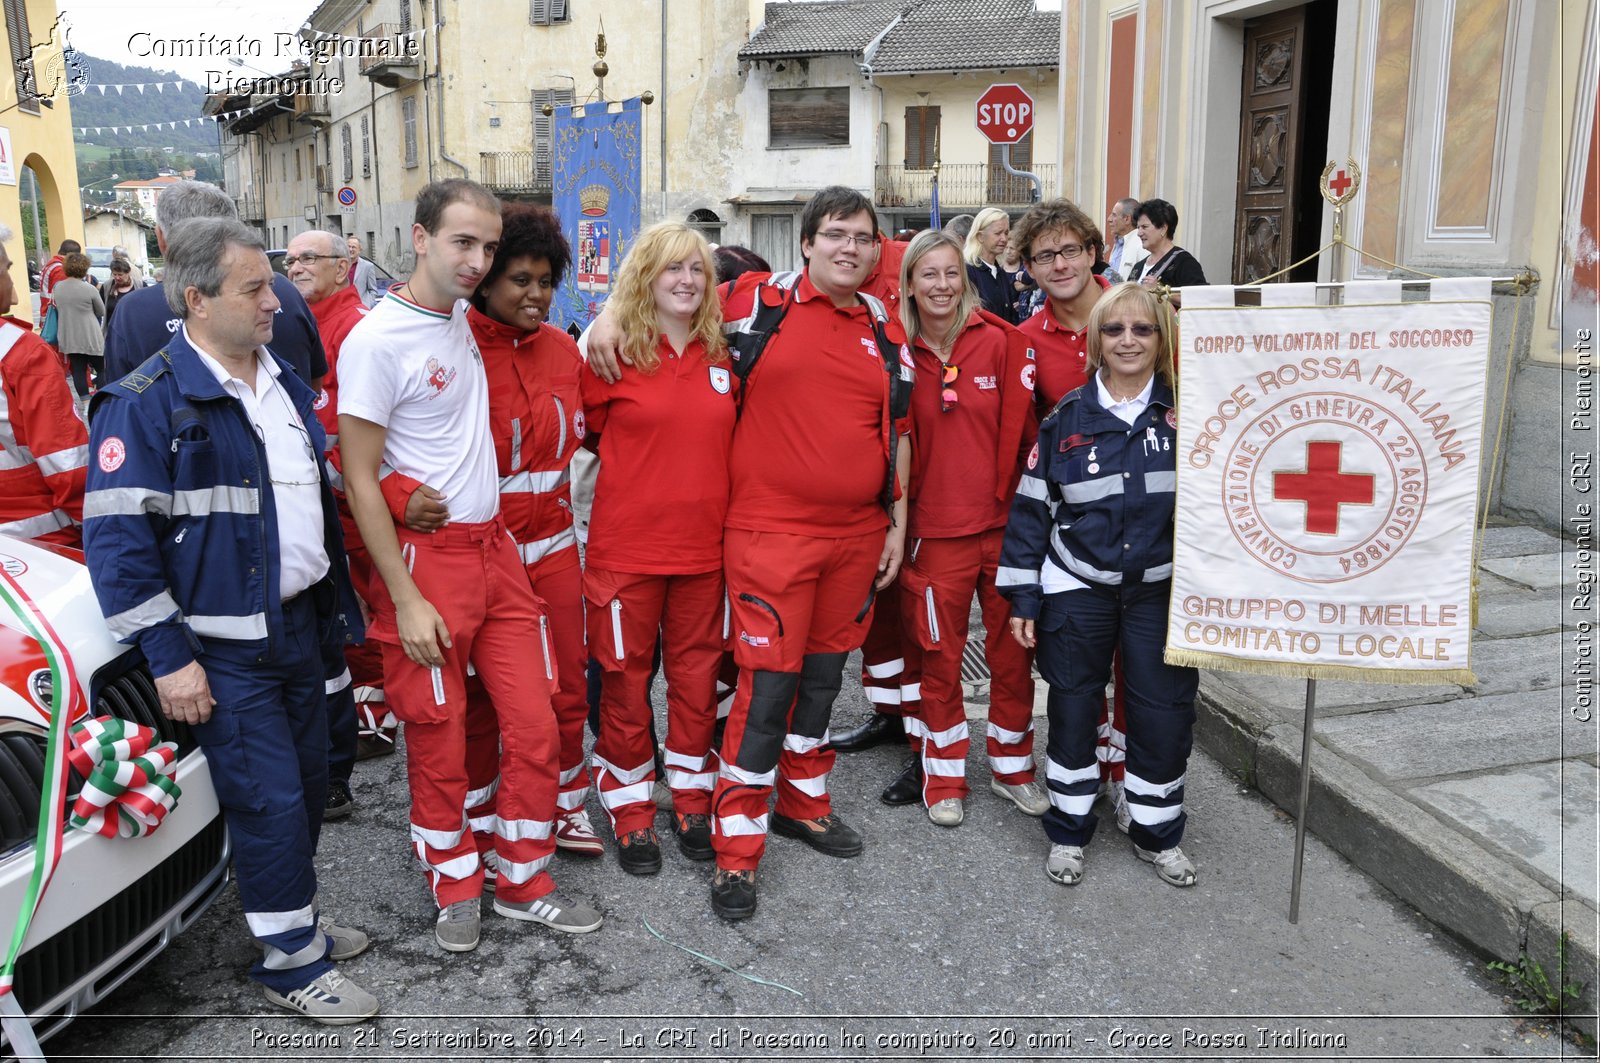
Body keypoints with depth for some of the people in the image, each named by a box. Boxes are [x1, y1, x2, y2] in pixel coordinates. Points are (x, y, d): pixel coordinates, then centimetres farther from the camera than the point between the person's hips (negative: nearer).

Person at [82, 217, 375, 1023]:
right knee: (270, 799, -3)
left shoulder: (284, 382, 11)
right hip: (224, 647, -7)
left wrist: (332, 599, 19)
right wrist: (169, 656, -17)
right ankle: (289, 958, 15)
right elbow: (117, 539, -16)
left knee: (308, 781, 16)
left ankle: (294, 916, 35)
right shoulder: (146, 403, -14)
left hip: (299, 623, 8)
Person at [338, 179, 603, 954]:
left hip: (496, 548, 7)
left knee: (534, 723, 7)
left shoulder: (460, 317, 9)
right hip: (426, 558, -7)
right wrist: (405, 598, -14)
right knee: (439, 739, 6)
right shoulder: (377, 339, -12)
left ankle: (522, 882, 24)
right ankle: (457, 889, 27)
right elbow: (358, 477, -12)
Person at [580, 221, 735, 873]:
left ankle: (692, 804, 30)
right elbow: (587, 432, 4)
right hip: (626, 547, -3)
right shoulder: (611, 352, -6)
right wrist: (637, 473, 3)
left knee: (697, 676, 12)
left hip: (703, 547, 4)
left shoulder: (720, 357, 6)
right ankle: (631, 813, 25)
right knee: (625, 680, 8)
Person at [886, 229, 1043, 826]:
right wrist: (900, 517, -2)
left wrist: (1014, 497, -3)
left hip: (1004, 523, 1)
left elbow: (1021, 426, 0)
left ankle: (1012, 767, 30)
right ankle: (942, 776, 24)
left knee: (1012, 651, 11)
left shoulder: (998, 341, -2)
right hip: (935, 530, -1)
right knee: (939, 657, 9)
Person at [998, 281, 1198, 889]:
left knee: (1165, 712, 4)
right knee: (1073, 709, 8)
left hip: (1161, 591, 1)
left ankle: (1158, 834, 26)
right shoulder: (1067, 418, -1)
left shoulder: (1186, 414, 0)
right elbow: (1032, 507, 1)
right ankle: (1068, 832, 25)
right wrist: (1023, 596, -1)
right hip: (1078, 589, 0)